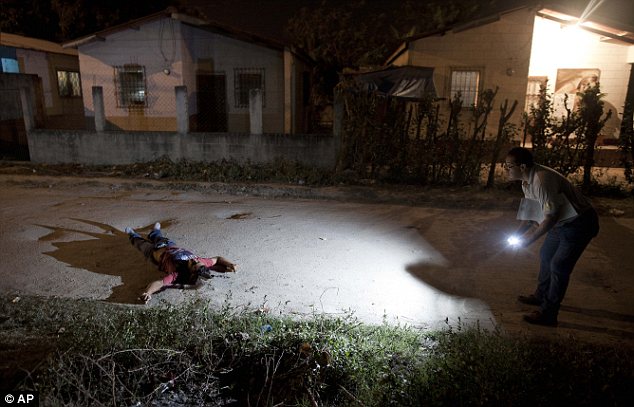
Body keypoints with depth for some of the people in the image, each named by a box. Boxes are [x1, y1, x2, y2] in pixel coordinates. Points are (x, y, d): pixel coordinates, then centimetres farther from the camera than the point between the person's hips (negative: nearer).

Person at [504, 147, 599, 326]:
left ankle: (548, 315, 2)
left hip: (579, 224, -10)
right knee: (545, 255, 19)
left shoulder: (542, 180, -33)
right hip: (561, 222, 10)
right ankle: (541, 296, 38)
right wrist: (518, 233, 0)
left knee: (559, 266, -8)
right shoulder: (527, 180, -2)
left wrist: (529, 239, -22)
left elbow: (551, 217, -31)